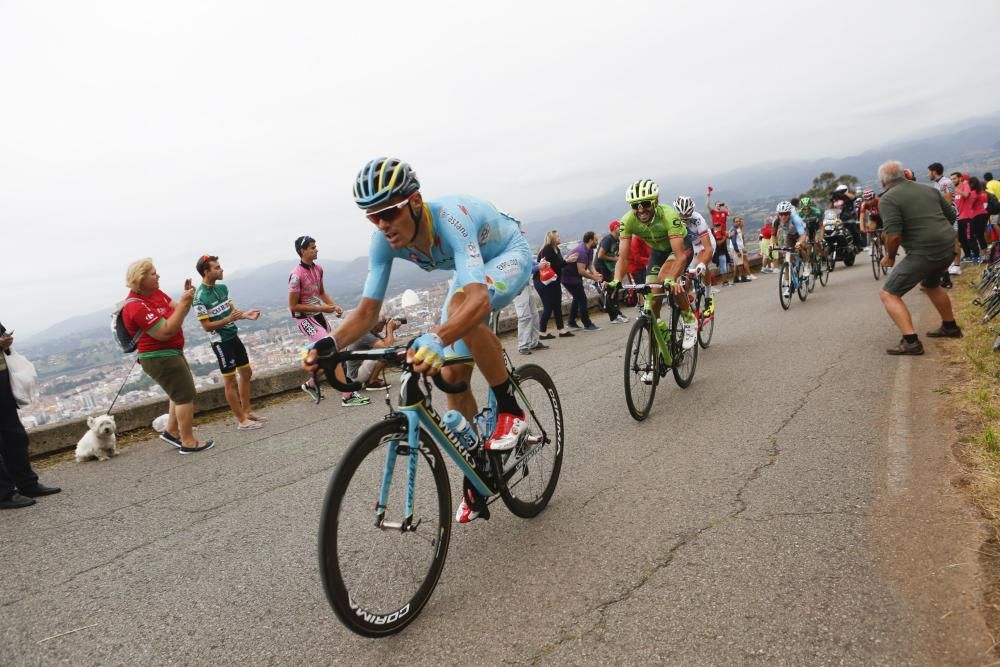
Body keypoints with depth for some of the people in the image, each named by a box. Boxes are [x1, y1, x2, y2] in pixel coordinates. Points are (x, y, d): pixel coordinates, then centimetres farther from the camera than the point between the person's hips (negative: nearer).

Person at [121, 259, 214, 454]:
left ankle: (172, 432, 32)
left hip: (171, 352, 10)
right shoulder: (137, 306, -23)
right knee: (185, 395, -5)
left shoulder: (155, 293, 5)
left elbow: (176, 311, 6)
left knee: (182, 392, 21)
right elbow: (166, 332, -28)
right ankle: (188, 443, 1)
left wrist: (186, 298, -14)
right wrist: (184, 302, -29)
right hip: (160, 358, -10)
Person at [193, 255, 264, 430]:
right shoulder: (200, 297, -18)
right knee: (230, 380, 1)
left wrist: (245, 314, -6)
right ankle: (242, 420, 10)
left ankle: (247, 411, 30)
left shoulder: (222, 288, 4)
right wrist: (228, 319, -27)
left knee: (246, 372, 16)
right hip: (220, 341, -8)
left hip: (234, 336, 8)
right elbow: (206, 326, -16)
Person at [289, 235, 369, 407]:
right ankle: (347, 396, -13)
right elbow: (293, 306, -18)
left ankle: (311, 384, 37)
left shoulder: (318, 269, 2)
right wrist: (322, 308, -21)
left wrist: (334, 306, -2)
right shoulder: (297, 275, -21)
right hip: (305, 319, -8)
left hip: (319, 316, 8)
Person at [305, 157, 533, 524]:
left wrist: (435, 339, -70)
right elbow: (367, 310, -18)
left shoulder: (449, 218, -41)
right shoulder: (384, 240, -22)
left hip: (509, 256, -6)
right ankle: (475, 480, 14)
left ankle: (511, 409, -18)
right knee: (452, 376, -2)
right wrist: (330, 343, -37)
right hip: (471, 269, 7)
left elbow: (479, 300, -54)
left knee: (460, 307, -39)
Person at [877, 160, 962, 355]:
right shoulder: (929, 189, 14)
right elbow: (951, 215, 19)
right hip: (948, 247, 8)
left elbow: (893, 235, -19)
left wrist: (890, 256, -3)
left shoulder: (888, 199, -10)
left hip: (924, 253, -8)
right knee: (931, 285, 34)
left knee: (888, 294, -3)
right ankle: (950, 327, 46)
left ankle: (911, 342, -14)